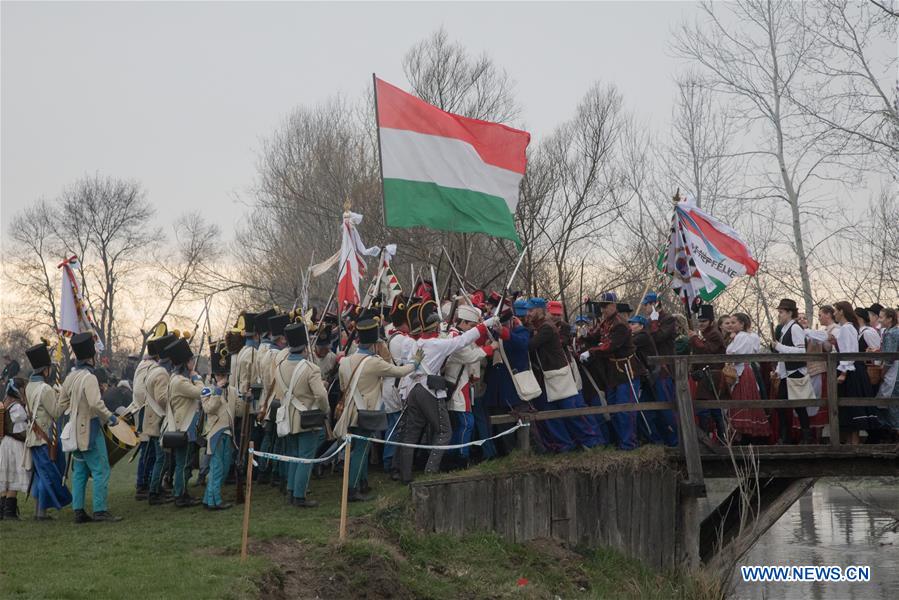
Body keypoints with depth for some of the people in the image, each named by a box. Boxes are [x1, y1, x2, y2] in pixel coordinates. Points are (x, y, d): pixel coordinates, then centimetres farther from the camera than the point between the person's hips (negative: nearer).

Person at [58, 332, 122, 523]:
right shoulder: (89, 377, -18)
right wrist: (110, 417, -14)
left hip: (76, 431, 8)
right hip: (90, 430, -8)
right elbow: (96, 403, -26)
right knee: (101, 471, -4)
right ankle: (100, 510, -5)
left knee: (79, 472, 11)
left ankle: (78, 511, 13)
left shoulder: (71, 376, 8)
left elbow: (62, 403, 15)